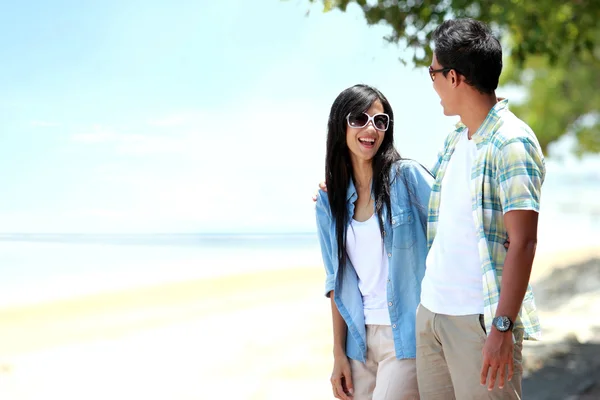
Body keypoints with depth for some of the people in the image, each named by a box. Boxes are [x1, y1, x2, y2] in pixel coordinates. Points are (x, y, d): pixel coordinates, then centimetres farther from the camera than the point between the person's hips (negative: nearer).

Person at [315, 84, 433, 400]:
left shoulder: (407, 177, -5)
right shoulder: (328, 201, 9)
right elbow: (337, 281, 11)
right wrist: (338, 353, 9)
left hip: (406, 338, -5)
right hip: (360, 339, 5)